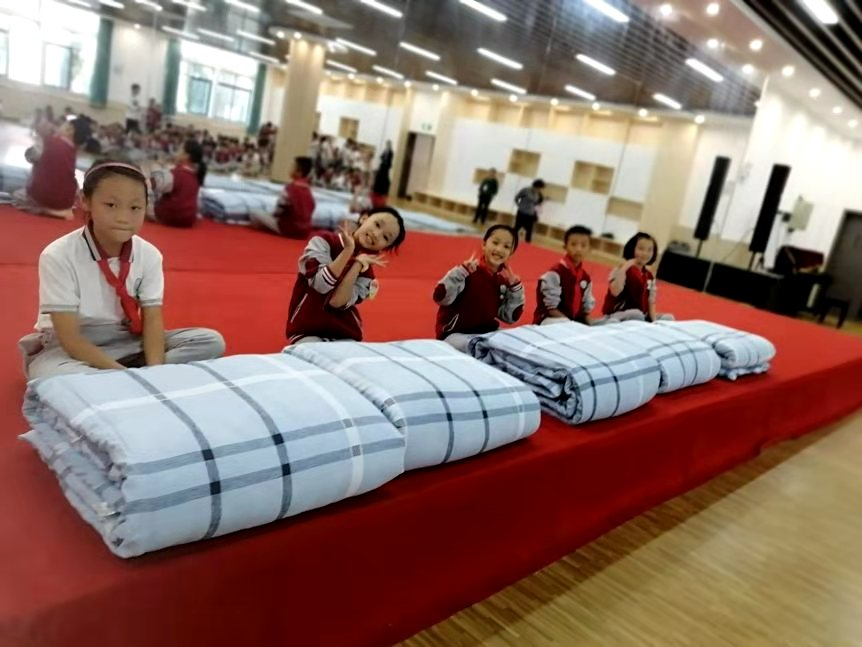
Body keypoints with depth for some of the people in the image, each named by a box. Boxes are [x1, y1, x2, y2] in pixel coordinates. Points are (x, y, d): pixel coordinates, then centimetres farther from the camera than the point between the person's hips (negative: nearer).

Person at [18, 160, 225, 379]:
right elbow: (70, 338, -21)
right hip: (71, 349, -4)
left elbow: (152, 320, -10)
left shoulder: (149, 255, -8)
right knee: (52, 377, -41)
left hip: (126, 341, 5)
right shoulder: (58, 256, -19)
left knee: (211, 341, -14)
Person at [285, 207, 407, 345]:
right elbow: (320, 285, -20)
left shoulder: (366, 270, 2)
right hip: (306, 331, -3)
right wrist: (348, 250, -20)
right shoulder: (325, 241, -5)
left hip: (345, 337, 3)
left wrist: (358, 263, -16)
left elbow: (337, 302, -15)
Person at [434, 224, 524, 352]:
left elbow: (511, 317, 9)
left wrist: (515, 288, -1)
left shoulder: (504, 281, 5)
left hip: (488, 332, 7)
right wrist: (462, 271, -31)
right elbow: (440, 298, -25)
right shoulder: (469, 272, -16)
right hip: (456, 334, -7)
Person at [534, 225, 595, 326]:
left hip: (575, 322, 8)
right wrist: (568, 323, -20)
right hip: (549, 320, -8)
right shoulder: (556, 272, -16)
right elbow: (550, 307, -15)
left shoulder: (586, 278, 8)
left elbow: (586, 308, 13)